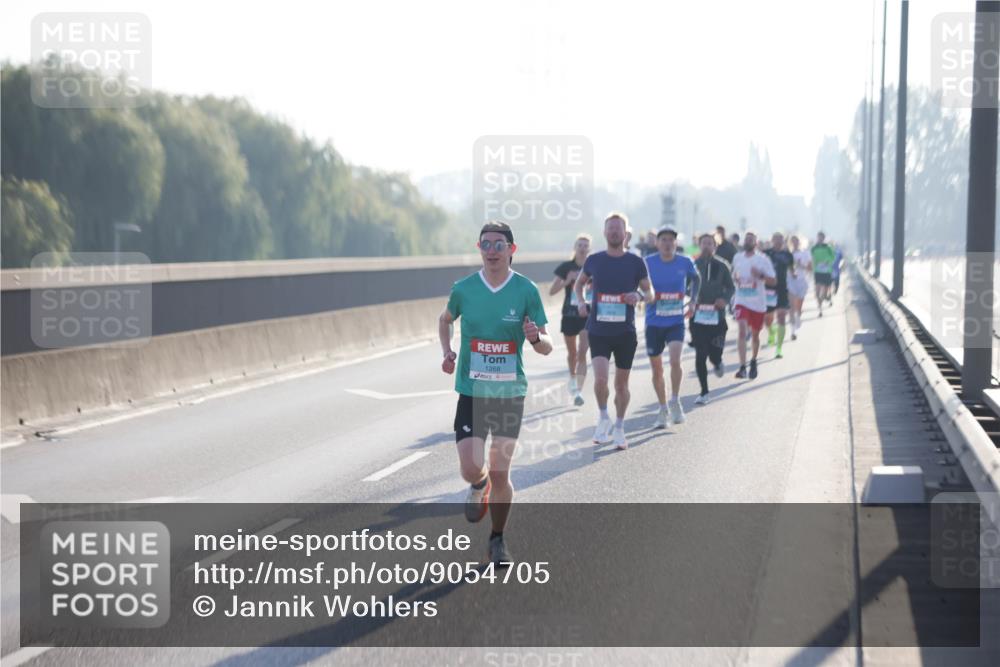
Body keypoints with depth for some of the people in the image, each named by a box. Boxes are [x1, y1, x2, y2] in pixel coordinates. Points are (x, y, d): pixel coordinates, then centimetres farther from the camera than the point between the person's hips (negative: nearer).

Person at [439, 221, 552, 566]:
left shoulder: (526, 290, -5)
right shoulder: (463, 288, -2)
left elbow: (547, 347, -2)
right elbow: (445, 320, 19)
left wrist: (535, 338, -25)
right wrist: (447, 352, 2)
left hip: (510, 393, -1)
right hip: (471, 392, 1)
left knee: (500, 474, 2)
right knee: (471, 469, -10)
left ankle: (498, 540, 22)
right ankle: (479, 486, 29)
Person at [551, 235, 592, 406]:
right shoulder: (566, 267, -2)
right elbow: (552, 291, -5)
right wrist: (567, 281, -19)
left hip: (588, 315, -1)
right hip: (569, 315, 2)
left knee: (582, 352, -13)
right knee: (572, 352, 17)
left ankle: (579, 391, -15)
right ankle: (573, 379, 44)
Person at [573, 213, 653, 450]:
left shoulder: (636, 263, -1)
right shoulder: (594, 260, 2)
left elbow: (650, 294, 4)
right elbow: (579, 283, 19)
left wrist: (640, 296, -19)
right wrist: (581, 302, 0)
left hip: (625, 332, 0)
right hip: (599, 330, 0)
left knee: (621, 383, 8)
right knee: (600, 378, -17)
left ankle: (619, 428, 27)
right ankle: (603, 417, 9)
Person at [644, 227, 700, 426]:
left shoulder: (685, 263, -3)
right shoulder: (648, 263, -7)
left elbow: (696, 279, 18)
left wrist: (693, 301, 11)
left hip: (676, 322, -1)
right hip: (654, 323, 1)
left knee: (675, 360, -22)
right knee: (656, 369, 7)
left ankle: (675, 402, -3)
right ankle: (663, 409, 24)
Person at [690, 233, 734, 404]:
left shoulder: (721, 266, 4)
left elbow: (730, 287, 10)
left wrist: (725, 299, -9)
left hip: (717, 316, 0)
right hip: (698, 316, 0)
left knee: (715, 352, -3)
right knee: (700, 354, -2)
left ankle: (717, 363, 37)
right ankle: (704, 392, 9)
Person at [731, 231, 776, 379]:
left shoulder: (763, 259, -6)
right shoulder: (737, 258, 5)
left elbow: (773, 281, -7)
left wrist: (761, 275, -24)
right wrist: (735, 279, 0)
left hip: (758, 303, -1)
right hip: (741, 301, 1)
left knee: (755, 334, 13)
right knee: (742, 330, -18)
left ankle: (753, 361, 39)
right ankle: (742, 367, -23)